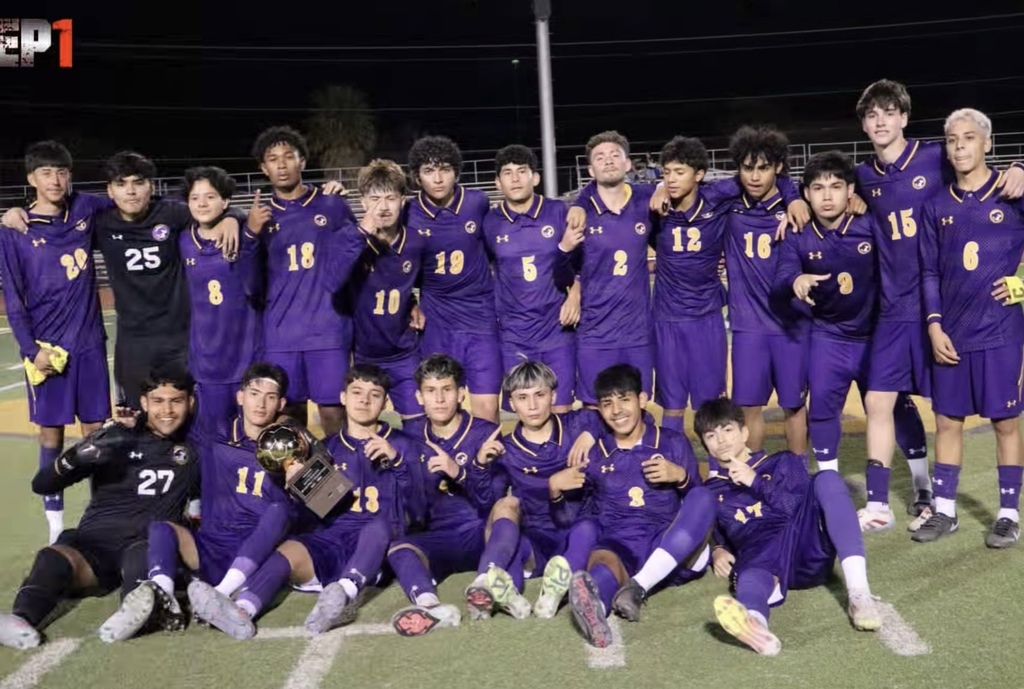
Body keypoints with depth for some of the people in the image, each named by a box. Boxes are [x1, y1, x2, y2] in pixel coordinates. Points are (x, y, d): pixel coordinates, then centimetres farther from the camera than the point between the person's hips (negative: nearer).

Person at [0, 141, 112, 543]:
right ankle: (56, 524, 13)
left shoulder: (85, 209, 3)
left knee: (95, 429, 8)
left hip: (89, 342, 2)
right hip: (46, 346, -2)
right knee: (51, 433, 4)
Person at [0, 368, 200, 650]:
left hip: (148, 545, -1)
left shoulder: (193, 451, 13)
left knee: (142, 556, -36)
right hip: (95, 540, 1)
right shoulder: (117, 437, 8)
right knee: (54, 558, -31)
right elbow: (42, 485, 4)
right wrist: (75, 457, -16)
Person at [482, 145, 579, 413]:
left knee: (560, 412, 4)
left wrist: (575, 294, -4)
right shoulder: (490, 222, 0)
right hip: (514, 335, 1)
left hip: (558, 330, 0)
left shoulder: (558, 212, -2)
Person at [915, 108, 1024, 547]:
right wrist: (934, 325, 0)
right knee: (947, 420, 9)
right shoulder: (937, 206, 6)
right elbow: (929, 272, 8)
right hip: (952, 333, 3)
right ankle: (944, 510, 20)